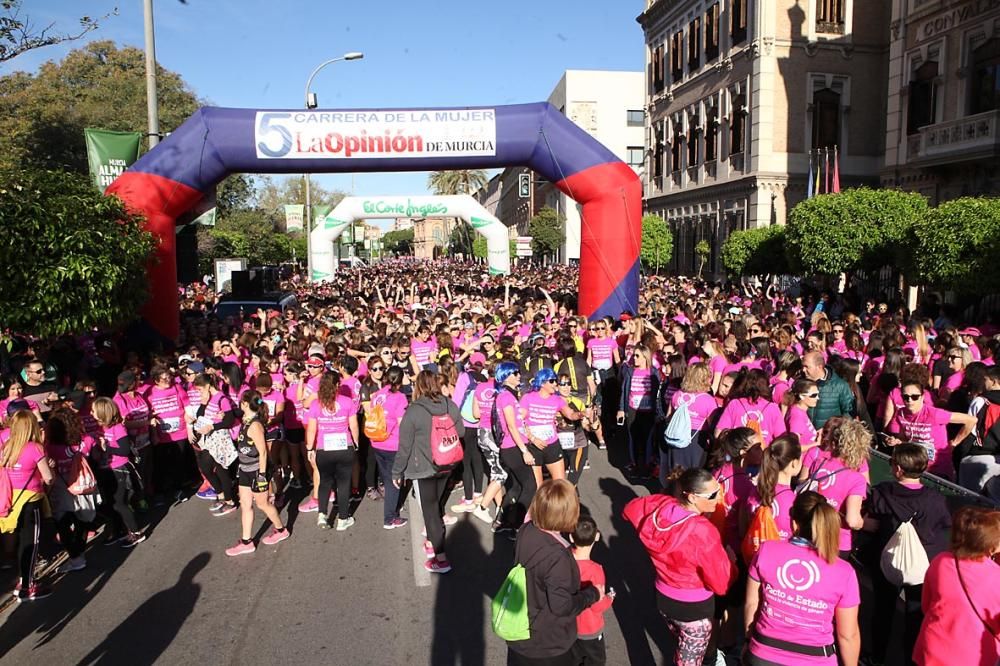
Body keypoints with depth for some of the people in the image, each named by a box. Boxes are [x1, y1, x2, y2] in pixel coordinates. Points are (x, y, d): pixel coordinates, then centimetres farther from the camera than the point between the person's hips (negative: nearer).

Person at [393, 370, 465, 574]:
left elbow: (404, 446, -14)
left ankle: (441, 558, 5)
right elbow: (461, 432, 8)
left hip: (423, 469, -5)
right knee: (435, 505, 23)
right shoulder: (451, 406, -5)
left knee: (430, 510, 3)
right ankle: (432, 542, 40)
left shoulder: (413, 411, -19)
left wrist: (397, 472, -2)